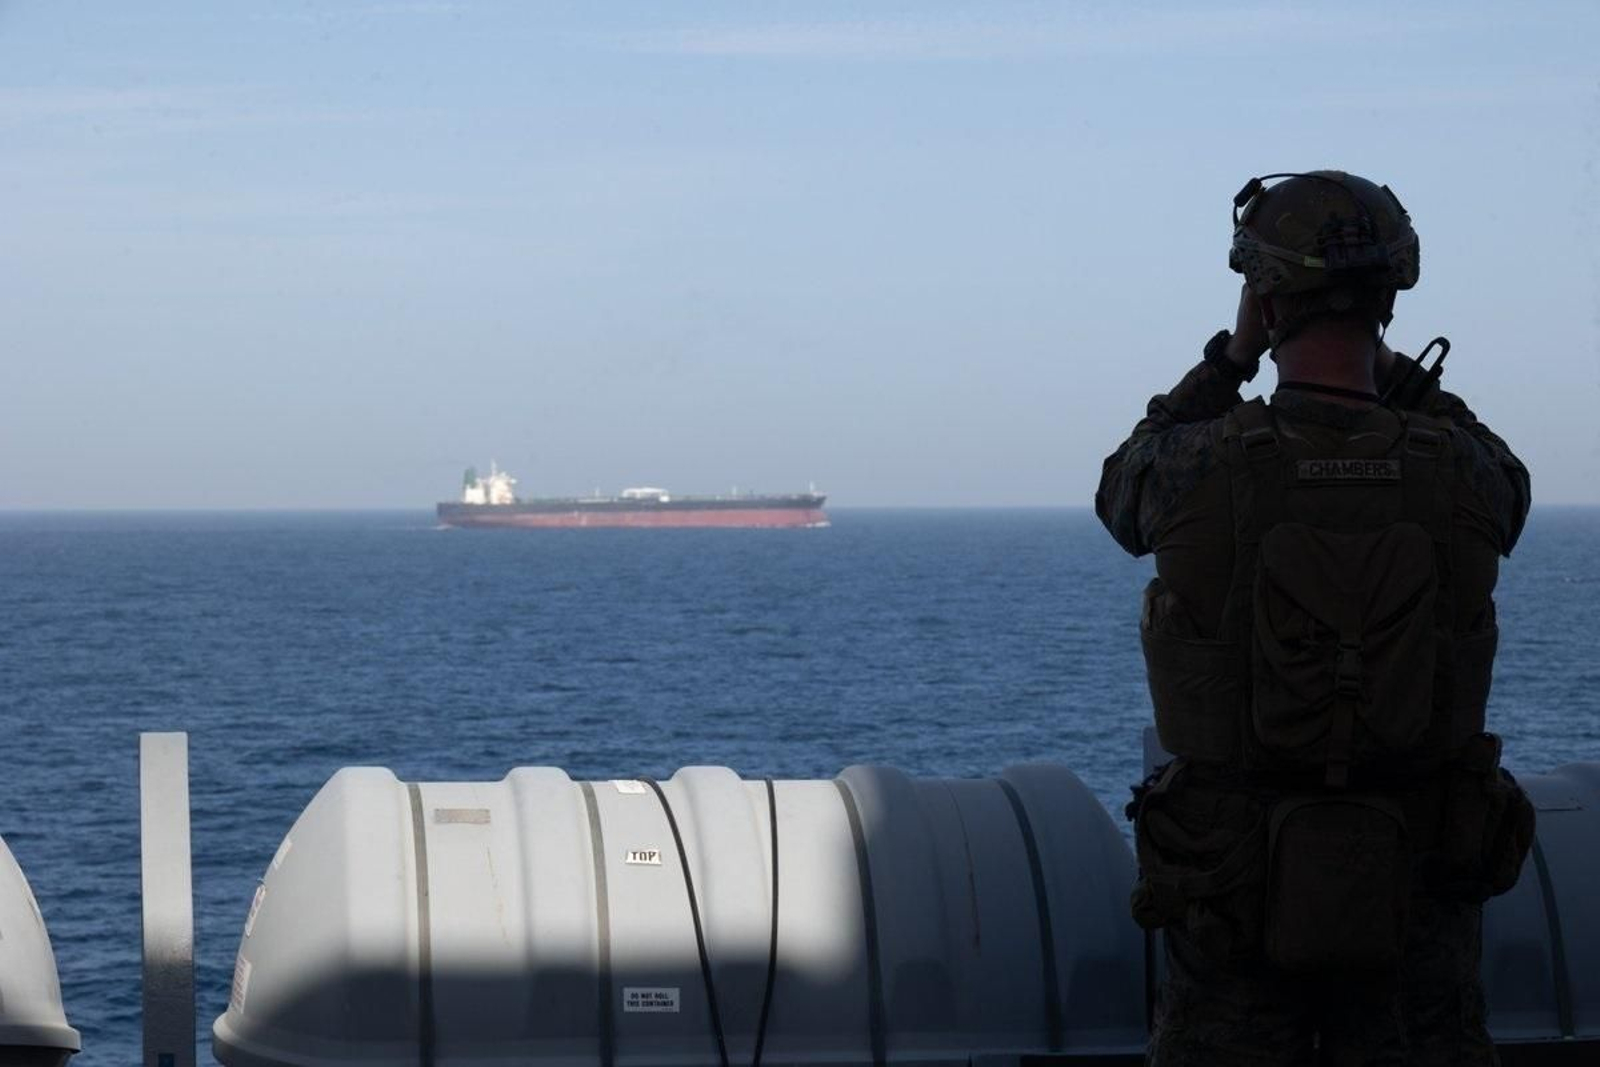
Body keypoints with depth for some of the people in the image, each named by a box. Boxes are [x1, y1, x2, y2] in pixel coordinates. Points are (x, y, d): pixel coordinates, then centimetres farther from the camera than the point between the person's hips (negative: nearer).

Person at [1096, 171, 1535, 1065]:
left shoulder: (1201, 468, -14)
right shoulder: (1461, 478, -10)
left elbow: (1123, 498, 12)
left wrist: (1233, 353, 12)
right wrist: (1387, 367, 11)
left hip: (1242, 894, -1)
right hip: (1415, 897, 1)